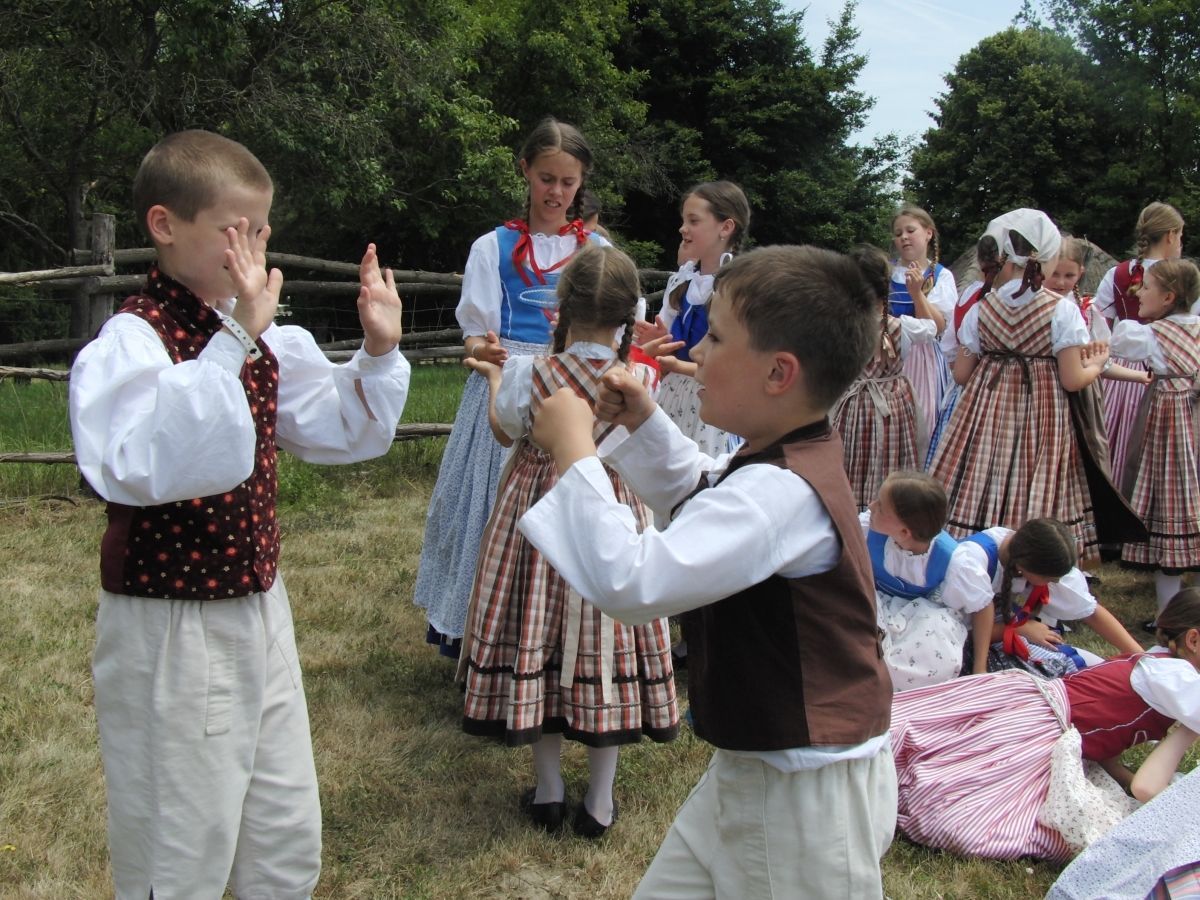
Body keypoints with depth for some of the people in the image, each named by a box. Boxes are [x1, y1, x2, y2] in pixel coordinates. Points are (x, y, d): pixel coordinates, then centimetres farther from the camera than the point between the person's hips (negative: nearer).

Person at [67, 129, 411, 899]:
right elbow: (143, 468, -38)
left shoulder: (263, 335, 4)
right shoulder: (132, 340, -19)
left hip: (260, 610, 8)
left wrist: (378, 352, -2)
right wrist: (234, 341, -41)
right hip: (170, 631, -7)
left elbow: (344, 432, 14)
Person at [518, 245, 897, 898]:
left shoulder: (782, 492, -30)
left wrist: (574, 449, -26)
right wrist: (644, 421, 10)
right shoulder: (790, 463, 3)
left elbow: (629, 581, -37)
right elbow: (699, 492, 26)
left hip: (806, 793, -10)